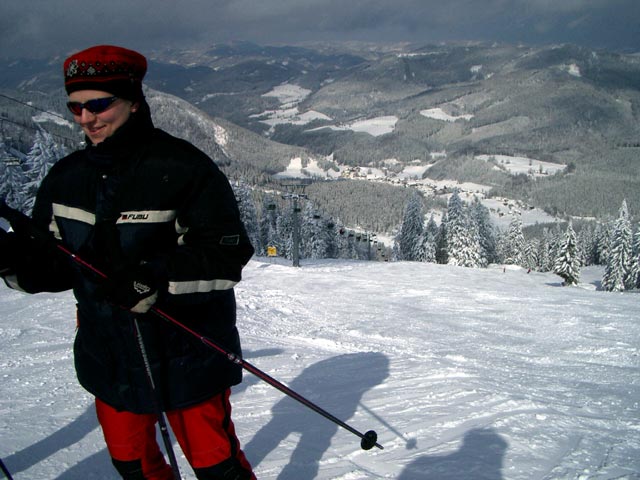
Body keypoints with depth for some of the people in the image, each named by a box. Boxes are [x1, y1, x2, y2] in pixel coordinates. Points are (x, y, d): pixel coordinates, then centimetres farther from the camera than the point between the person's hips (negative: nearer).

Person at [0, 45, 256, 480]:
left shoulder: (183, 168, -15)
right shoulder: (66, 177, 4)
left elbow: (228, 255, -18)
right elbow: (55, 264, 7)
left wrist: (155, 278, -30)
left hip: (185, 355, -5)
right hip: (109, 358, 6)